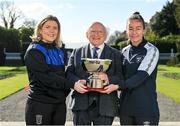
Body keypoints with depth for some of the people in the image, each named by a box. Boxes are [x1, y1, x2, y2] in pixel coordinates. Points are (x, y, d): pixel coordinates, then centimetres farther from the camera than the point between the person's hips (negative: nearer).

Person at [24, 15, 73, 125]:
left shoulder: (59, 52, 13)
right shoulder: (34, 51, -7)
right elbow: (45, 77, -18)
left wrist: (65, 91, -2)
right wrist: (71, 84, -20)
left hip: (60, 104, 6)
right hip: (40, 104, -6)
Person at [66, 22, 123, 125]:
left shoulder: (115, 54, 11)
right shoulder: (77, 52, 15)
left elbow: (121, 77, 2)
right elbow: (69, 73, 7)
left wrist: (109, 78, -18)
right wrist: (75, 82, -15)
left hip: (105, 105, 0)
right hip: (81, 103, 1)